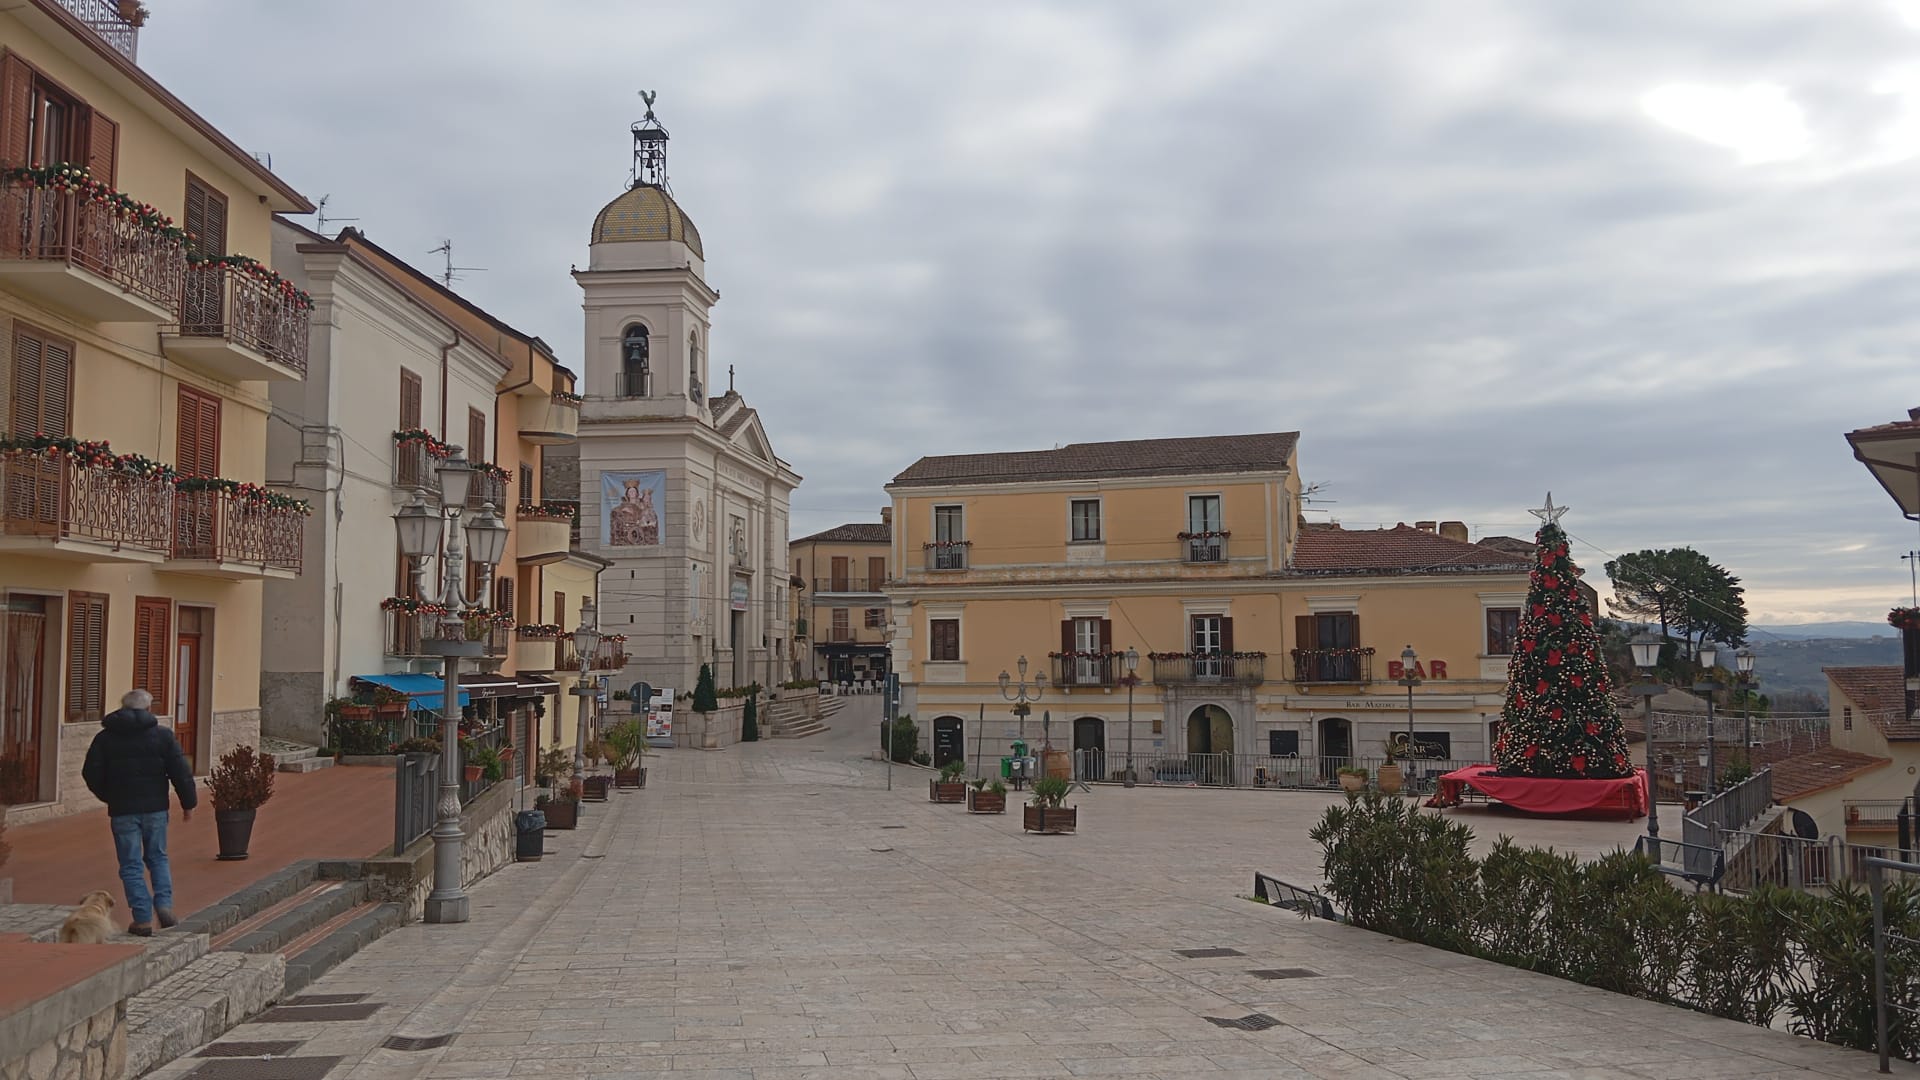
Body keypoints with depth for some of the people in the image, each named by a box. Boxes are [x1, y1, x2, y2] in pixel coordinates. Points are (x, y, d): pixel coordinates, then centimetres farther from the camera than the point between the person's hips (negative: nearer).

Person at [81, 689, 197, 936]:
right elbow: (181, 772, -4)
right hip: (155, 808, 0)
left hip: (122, 810, 0)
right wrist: (188, 803, 6)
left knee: (131, 865, 5)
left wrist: (108, 796, 19)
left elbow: (90, 773, 2)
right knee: (157, 858, 17)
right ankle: (164, 904, 0)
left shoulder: (105, 738, 1)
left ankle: (142, 919, 2)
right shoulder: (163, 736, -2)